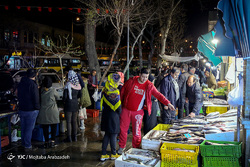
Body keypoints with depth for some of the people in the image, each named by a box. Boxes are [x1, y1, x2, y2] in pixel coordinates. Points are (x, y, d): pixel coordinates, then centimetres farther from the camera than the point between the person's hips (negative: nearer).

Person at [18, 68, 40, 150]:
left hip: (22, 109, 7)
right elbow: (36, 99, -19)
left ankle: (23, 143, 29)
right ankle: (27, 146, 6)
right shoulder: (33, 85, -18)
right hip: (31, 110, -7)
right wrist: (37, 107, -6)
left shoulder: (20, 84, 7)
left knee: (23, 128, 17)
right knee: (29, 128, 1)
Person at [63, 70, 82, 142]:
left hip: (69, 104, -5)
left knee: (68, 121, 3)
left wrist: (63, 101, 3)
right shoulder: (78, 85, 2)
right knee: (74, 121, 14)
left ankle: (69, 137, 7)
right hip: (76, 104, 5)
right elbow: (79, 95, 9)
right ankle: (74, 137, 20)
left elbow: (65, 96, -16)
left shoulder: (68, 85, -15)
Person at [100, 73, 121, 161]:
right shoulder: (114, 92, -21)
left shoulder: (105, 90, 2)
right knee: (113, 135, 6)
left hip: (105, 114, 7)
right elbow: (118, 107, -15)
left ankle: (103, 155, 18)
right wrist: (119, 113, 3)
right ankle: (113, 154, 20)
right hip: (113, 115, -7)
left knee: (107, 134, 14)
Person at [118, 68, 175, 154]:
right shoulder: (131, 81, -5)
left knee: (136, 131, 1)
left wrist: (168, 103, -12)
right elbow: (122, 91, 6)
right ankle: (121, 147, 27)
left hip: (138, 112, -1)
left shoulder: (149, 86, -5)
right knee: (123, 129, 9)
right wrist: (120, 103, 8)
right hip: (126, 109, 1)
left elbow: (158, 95, -4)